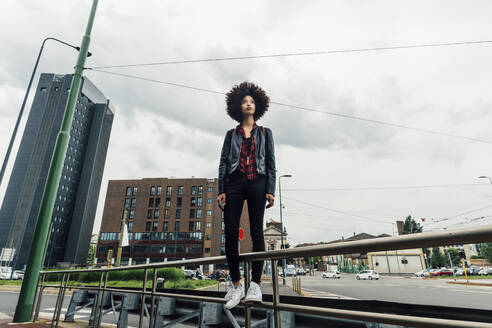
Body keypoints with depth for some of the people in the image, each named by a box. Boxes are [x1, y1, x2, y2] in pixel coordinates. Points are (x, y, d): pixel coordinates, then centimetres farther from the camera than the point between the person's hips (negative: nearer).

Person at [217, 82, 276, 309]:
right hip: (234, 182, 1)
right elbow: (223, 162, 11)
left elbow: (270, 163, 9)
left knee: (256, 232, -6)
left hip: (257, 183, -1)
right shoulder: (231, 134, 19)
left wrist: (270, 190, -3)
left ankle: (255, 285, -1)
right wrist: (221, 190, -1)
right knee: (230, 232, -6)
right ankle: (236, 284, 5)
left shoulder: (265, 133, 17)